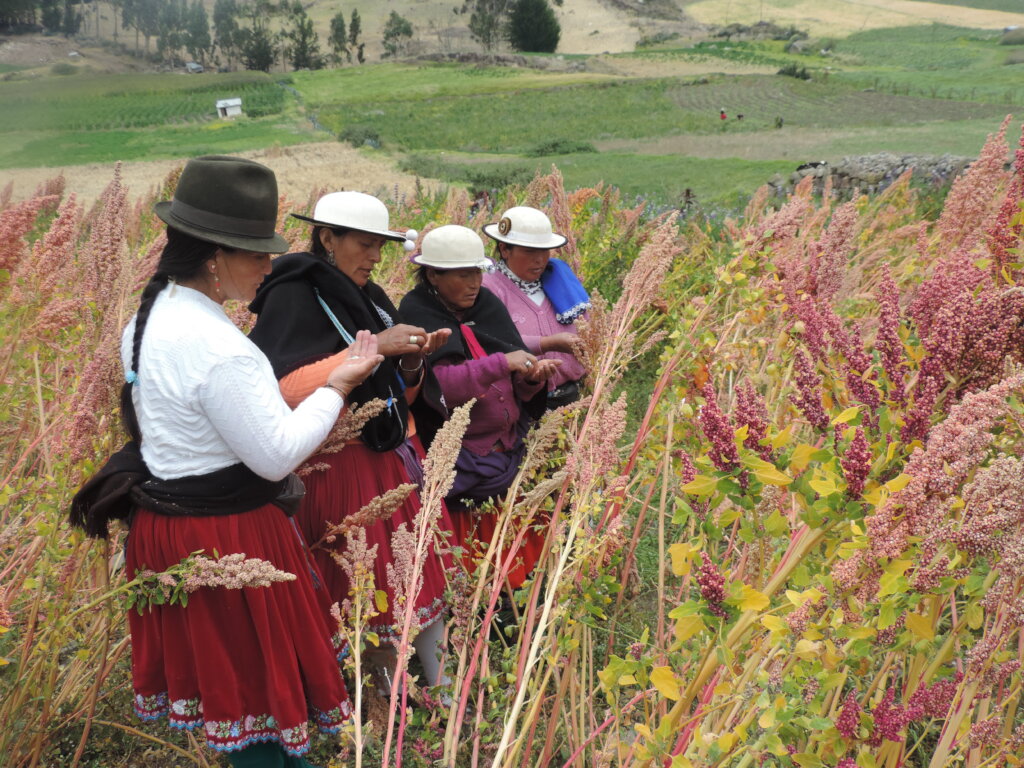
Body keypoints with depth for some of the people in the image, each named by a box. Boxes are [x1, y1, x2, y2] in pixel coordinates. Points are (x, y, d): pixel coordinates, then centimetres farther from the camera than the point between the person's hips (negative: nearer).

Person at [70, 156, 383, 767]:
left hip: (163, 525, 10)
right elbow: (277, 454, -22)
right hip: (228, 536, -9)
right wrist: (338, 385, -13)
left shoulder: (149, 318, 4)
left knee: (217, 666, 22)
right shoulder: (219, 348, -26)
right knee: (258, 675, 8)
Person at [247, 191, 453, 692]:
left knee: (421, 576, 10)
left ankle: (440, 687, 22)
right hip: (341, 469, -7)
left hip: (395, 458, 8)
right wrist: (371, 349, -25)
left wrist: (413, 361, -6)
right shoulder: (293, 298, -11)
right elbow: (281, 387, -25)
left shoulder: (369, 297, 13)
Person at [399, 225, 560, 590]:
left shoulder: (487, 305, 6)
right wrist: (501, 363, -26)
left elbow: (519, 389, 7)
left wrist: (533, 376, -15)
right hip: (460, 470, -5)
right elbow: (439, 384, -23)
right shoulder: (417, 316, -8)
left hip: (509, 459, 5)